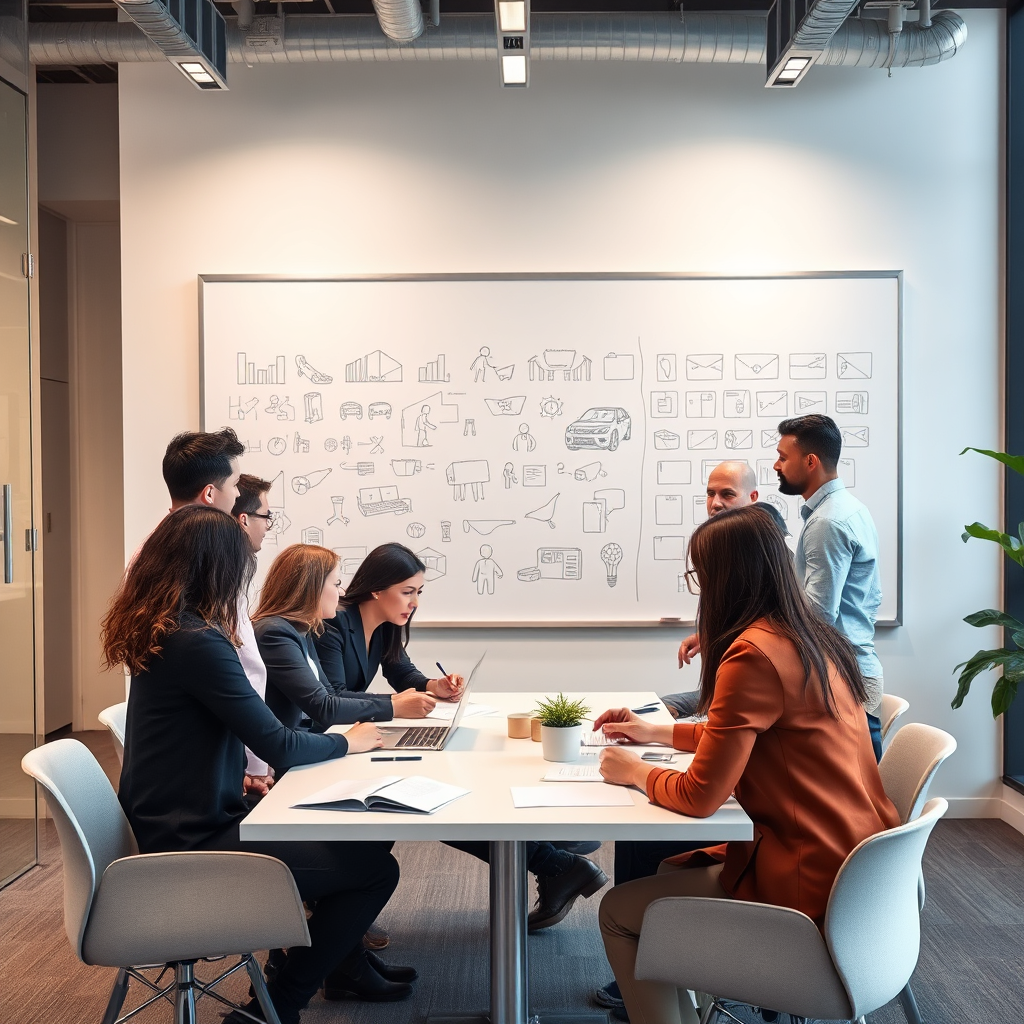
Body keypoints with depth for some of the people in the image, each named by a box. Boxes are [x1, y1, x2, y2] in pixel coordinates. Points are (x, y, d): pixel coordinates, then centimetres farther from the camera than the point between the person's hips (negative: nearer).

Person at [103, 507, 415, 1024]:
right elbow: (279, 746, -17)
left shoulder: (158, 631, 6)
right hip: (194, 846, -10)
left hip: (177, 826, 10)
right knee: (375, 867, -8)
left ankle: (346, 962, 36)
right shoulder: (198, 642, -24)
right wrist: (348, 742, -3)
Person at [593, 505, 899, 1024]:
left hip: (811, 888, -9)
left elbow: (700, 796, -20)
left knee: (617, 910, 5)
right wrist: (656, 732, 24)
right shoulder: (813, 637, 6)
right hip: (856, 860, 9)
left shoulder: (754, 654, -22)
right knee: (669, 872, 24)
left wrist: (635, 771, -1)